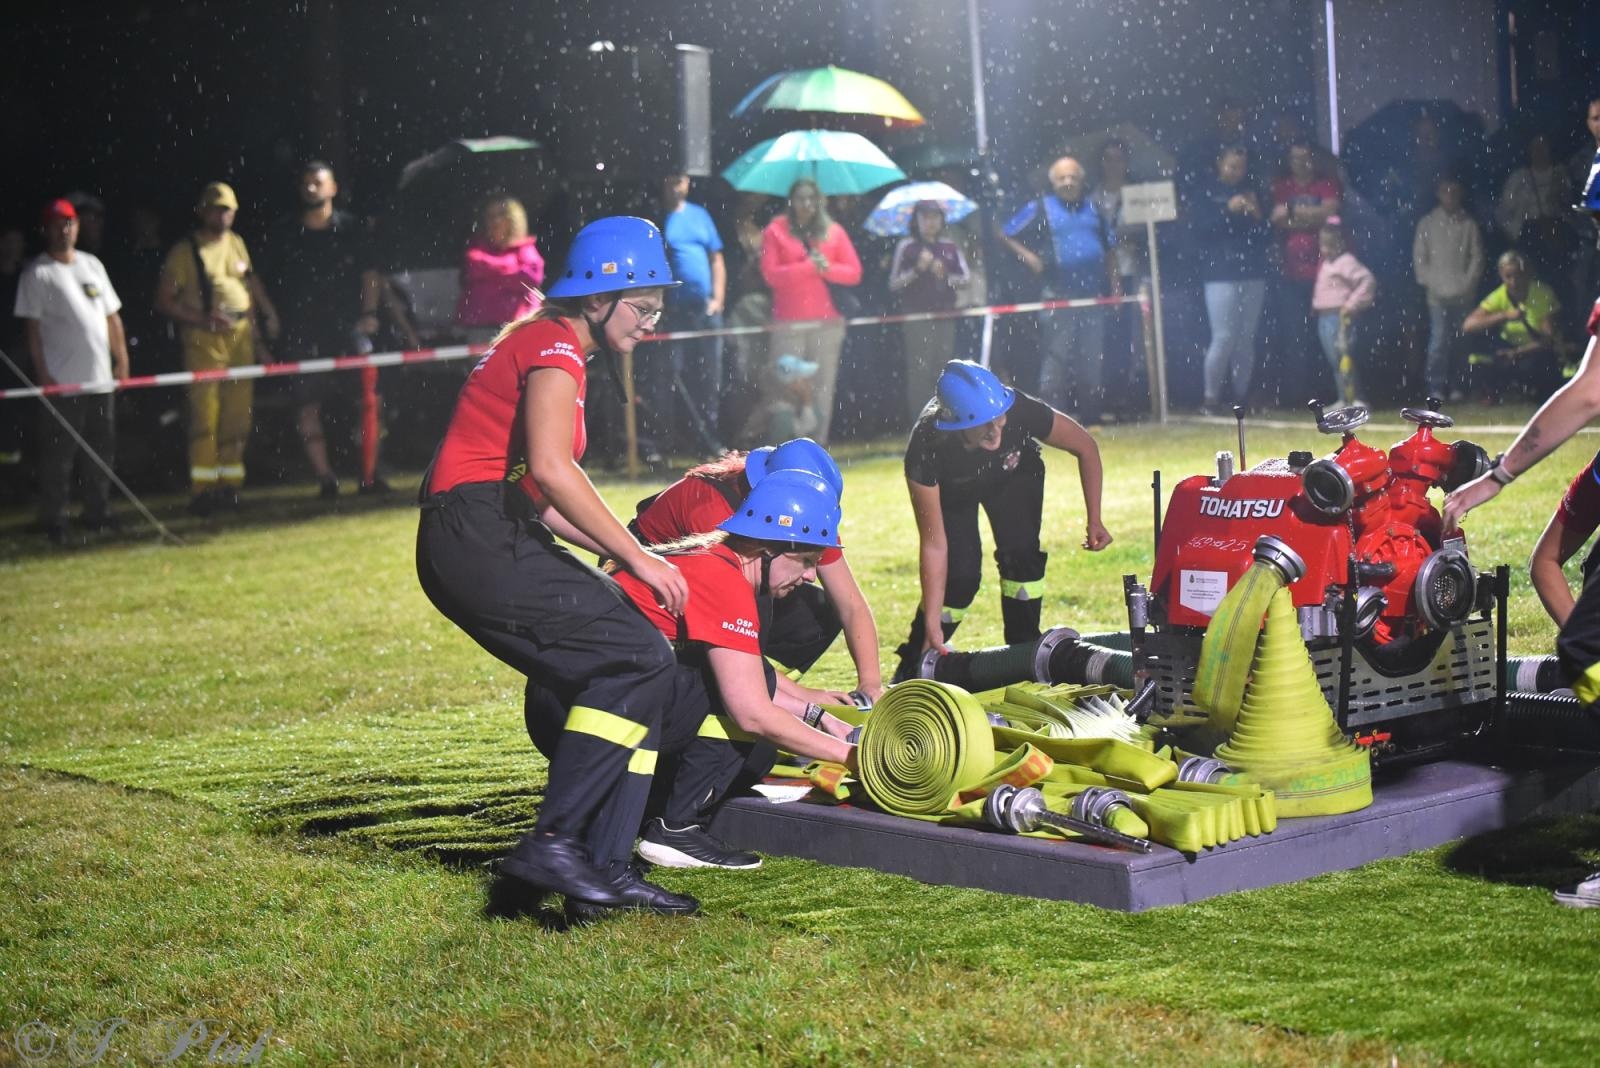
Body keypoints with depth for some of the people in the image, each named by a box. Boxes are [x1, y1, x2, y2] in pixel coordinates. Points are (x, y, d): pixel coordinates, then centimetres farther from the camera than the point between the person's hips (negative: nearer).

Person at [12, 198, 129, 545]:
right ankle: (53, 522, 2)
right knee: (58, 455, -3)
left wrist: (122, 359, 9)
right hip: (62, 381, -6)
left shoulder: (92, 264, 13)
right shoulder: (37, 273, -4)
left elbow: (111, 315, 16)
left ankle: (98, 513, 21)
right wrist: (43, 373, -13)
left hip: (101, 377, 6)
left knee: (102, 450, 11)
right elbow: (32, 328, -7)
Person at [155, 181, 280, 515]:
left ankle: (230, 484, 14)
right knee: (205, 414, -10)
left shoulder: (236, 243, 13)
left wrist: (267, 312, 13)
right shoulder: (185, 251, -4)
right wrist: (202, 318, -16)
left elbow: (251, 279, 27)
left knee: (238, 414, 6)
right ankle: (202, 490, -8)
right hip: (204, 338, -6)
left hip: (242, 336, 6)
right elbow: (163, 301, -6)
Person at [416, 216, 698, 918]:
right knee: (636, 661, -17)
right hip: (479, 538, -10)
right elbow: (550, 468, -20)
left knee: (641, 676, 6)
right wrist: (636, 557, -15)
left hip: (498, 543, 10)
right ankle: (554, 842, -19)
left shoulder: (547, 348, 26)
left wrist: (636, 553, 16)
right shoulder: (555, 345, -5)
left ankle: (604, 866, 3)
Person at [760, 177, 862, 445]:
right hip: (789, 323, -2)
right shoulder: (776, 230, 5)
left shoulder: (834, 231, 13)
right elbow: (771, 274, -6)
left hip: (828, 322, 2)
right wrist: (809, 267, -10)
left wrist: (827, 268, -9)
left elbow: (854, 273, 8)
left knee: (824, 386, -1)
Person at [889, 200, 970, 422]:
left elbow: (966, 278, 8)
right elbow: (894, 284, -3)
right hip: (916, 318, -3)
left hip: (945, 317, 3)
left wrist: (945, 276, -10)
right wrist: (918, 269, -14)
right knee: (919, 370, -7)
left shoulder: (950, 247, 9)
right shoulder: (906, 247, 0)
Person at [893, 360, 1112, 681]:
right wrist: (932, 624, -33)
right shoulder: (926, 449, -41)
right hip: (954, 491, -2)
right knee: (961, 574, -16)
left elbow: (1085, 446, -18)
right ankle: (910, 670, 2)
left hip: (1013, 476, 2)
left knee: (1020, 555, -17)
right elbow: (934, 544, -33)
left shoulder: (1020, 411, -39)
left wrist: (1093, 520, -21)